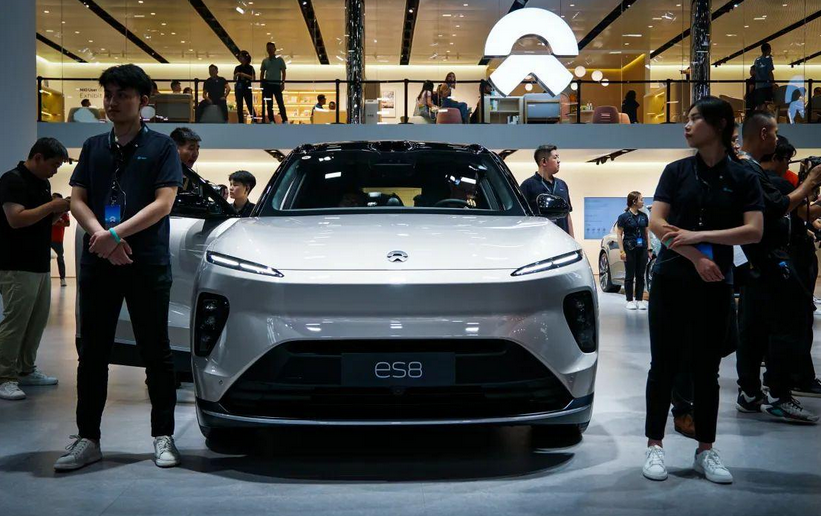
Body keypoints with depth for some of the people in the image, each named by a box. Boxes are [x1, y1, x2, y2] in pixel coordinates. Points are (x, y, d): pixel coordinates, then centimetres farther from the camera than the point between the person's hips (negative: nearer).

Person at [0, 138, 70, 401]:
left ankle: (26, 370, 21)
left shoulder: (43, 183, 15)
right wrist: (52, 206, -20)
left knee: (38, 320, 11)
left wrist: (59, 212, 4)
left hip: (41, 264, 9)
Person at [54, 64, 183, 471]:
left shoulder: (160, 147, 2)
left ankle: (163, 436, 13)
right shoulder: (94, 147, 14)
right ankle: (87, 438, 14)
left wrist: (117, 233, -17)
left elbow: (163, 203, -8)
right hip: (98, 264, 4)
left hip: (148, 265, -4)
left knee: (155, 352, 4)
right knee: (92, 352, 6)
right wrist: (100, 236, -11)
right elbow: (77, 200, 8)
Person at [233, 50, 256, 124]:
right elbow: (234, 79, 11)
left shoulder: (250, 68, -1)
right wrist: (236, 75, -9)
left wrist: (244, 75, -18)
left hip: (247, 88, -4)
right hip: (238, 88, 4)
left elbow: (253, 78, -10)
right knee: (239, 107, 3)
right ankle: (241, 123, 8)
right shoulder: (237, 68, 9)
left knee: (250, 106, -6)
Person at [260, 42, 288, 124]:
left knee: (280, 103, -7)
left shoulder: (280, 60, 2)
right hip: (267, 85, 3)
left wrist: (283, 83, -8)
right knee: (269, 104, 5)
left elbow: (284, 72, 1)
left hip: (277, 84, -3)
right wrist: (261, 84, 4)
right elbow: (262, 73, 13)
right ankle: (271, 121, 10)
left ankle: (285, 120, -3)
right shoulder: (265, 61, 10)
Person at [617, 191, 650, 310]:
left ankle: (639, 300, 10)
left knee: (640, 276, 5)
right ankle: (630, 301, 6)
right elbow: (619, 234, -4)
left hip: (642, 249, 4)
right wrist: (621, 250, -11)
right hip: (630, 249, -4)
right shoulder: (624, 217, -4)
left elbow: (647, 233, 15)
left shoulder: (644, 216, 11)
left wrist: (649, 248, 7)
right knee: (629, 276, 0)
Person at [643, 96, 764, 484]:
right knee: (664, 365, 2)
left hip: (715, 285, 0)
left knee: (706, 368, 7)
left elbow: (754, 231, -8)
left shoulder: (742, 178, 3)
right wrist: (695, 257, -13)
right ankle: (654, 446, 9)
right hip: (671, 280, 0)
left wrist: (699, 236, -16)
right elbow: (657, 223, -3)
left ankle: (705, 451, 15)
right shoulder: (677, 171, 5)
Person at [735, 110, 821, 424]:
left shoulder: (742, 168, 18)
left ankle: (749, 394, 16)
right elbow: (777, 208, -21)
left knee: (753, 328, 12)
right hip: (770, 261, -11)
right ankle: (778, 398, -7)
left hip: (755, 262, 11)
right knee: (788, 324, -8)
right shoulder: (750, 170, -16)